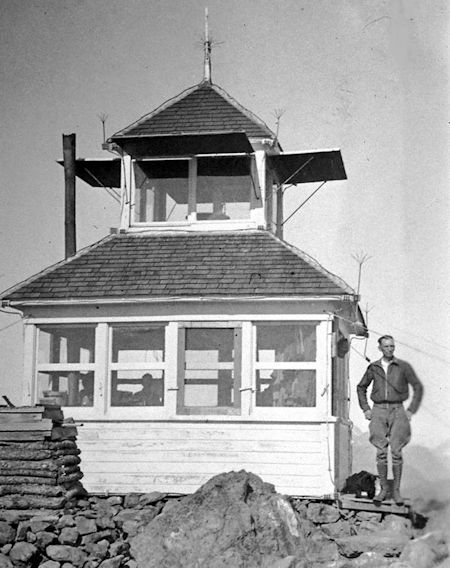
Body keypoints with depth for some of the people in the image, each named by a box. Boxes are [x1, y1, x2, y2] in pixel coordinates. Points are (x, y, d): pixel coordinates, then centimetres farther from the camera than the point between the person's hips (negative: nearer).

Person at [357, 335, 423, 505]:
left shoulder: (403, 366, 0)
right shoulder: (373, 368, 7)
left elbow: (418, 387, 4)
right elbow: (361, 387, 20)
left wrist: (411, 410, -2)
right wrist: (365, 409, 10)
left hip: (397, 411, -1)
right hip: (379, 411, 2)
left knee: (396, 452, -6)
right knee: (381, 452, -4)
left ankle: (396, 491, 2)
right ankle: (383, 489, 5)